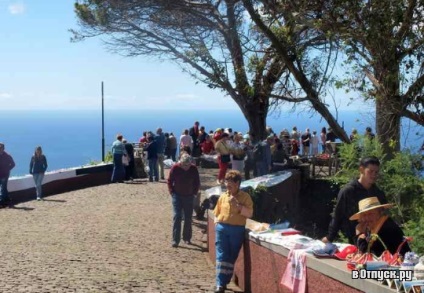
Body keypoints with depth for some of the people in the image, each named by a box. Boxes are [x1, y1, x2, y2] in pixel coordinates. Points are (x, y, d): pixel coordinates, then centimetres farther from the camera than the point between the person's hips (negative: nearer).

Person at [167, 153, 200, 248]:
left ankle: (187, 238, 22)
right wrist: (172, 192, -5)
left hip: (189, 196, 2)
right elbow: (169, 181, -1)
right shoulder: (175, 168, -13)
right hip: (177, 196, -2)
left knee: (188, 218, 8)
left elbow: (197, 182, 4)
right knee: (177, 216, -9)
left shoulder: (194, 169, -10)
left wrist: (194, 193, 0)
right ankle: (175, 240, -8)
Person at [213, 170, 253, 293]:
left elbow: (249, 214, -10)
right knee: (221, 256, -6)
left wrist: (237, 204, -18)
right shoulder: (223, 196, 10)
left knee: (231, 257, 6)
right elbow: (217, 212, 20)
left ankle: (225, 281, 17)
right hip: (222, 228, 2)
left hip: (237, 229, -2)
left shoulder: (245, 197, 0)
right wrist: (218, 223, 4)